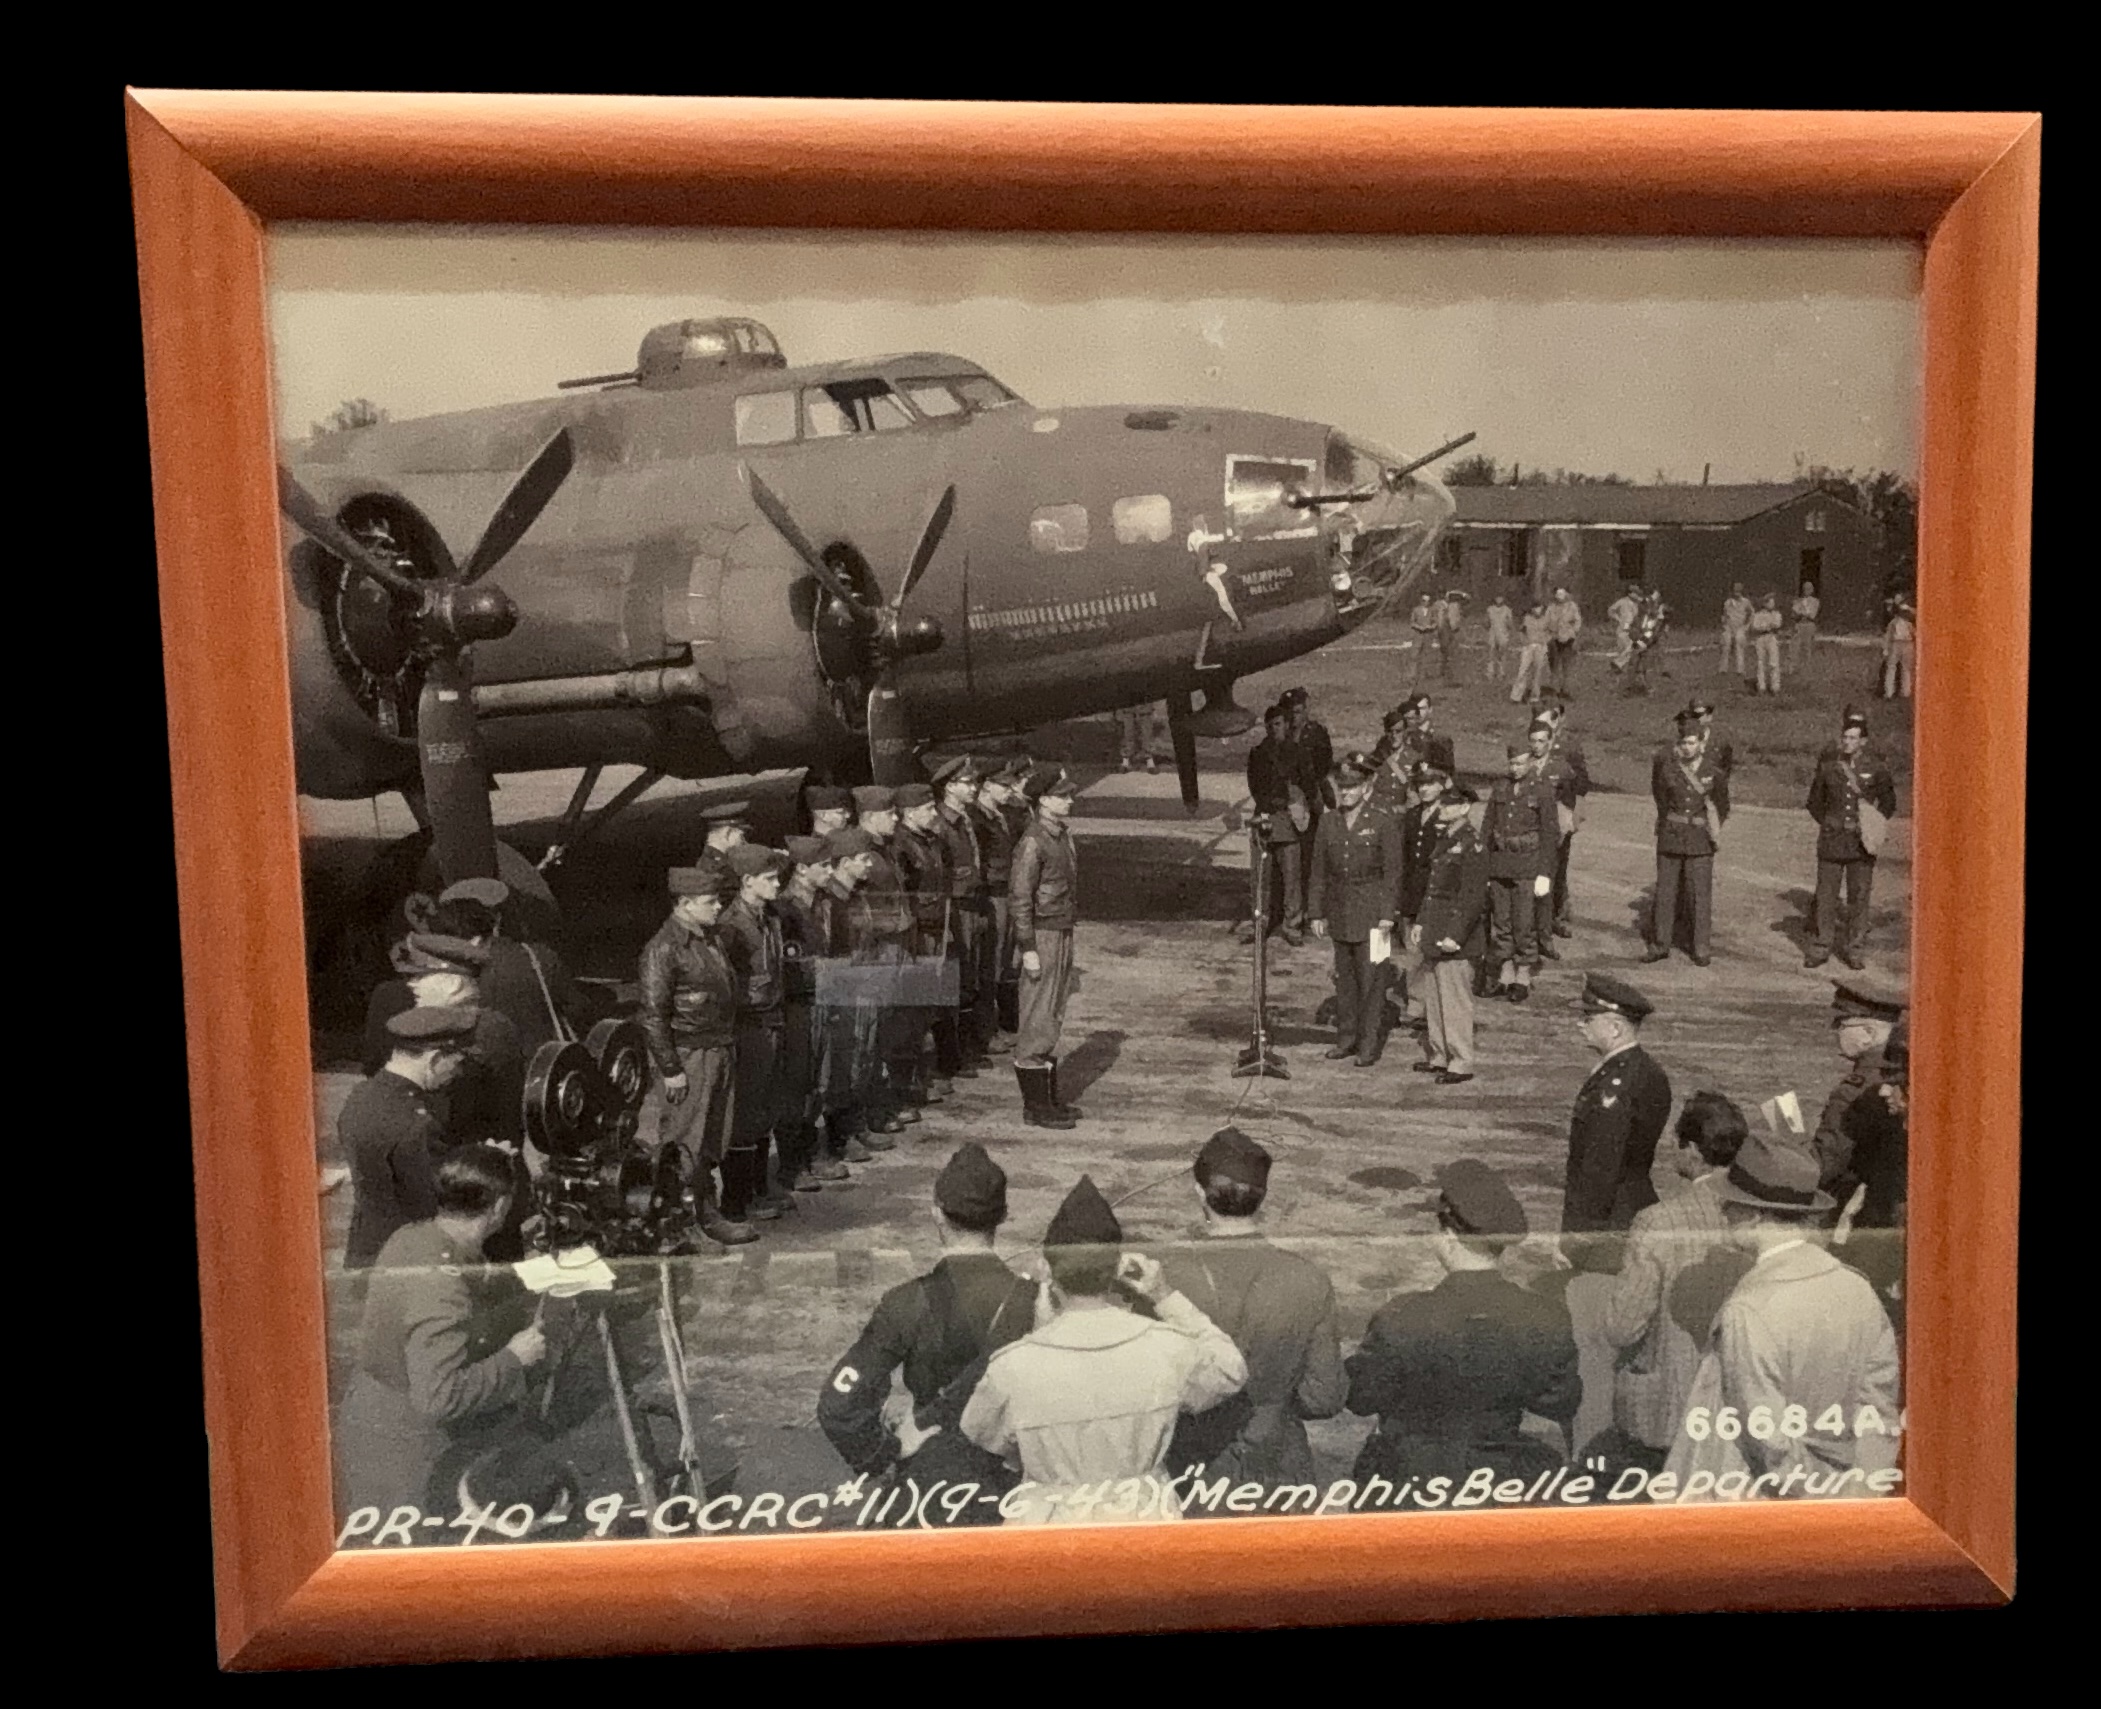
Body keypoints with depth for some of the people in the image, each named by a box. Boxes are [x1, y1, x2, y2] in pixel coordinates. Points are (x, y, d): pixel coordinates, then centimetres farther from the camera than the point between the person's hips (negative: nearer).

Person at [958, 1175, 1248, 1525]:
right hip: (1144, 1521, 1)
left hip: (1049, 1522, -1)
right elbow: (1231, 1372, 5)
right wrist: (1168, 1299, 4)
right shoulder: (1168, 1349, -16)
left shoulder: (1015, 1366, -19)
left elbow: (980, 1431, 2)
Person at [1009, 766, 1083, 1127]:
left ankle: (1050, 1099, 23)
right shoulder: (1033, 842, -16)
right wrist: (1028, 949, -20)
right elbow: (1019, 898, -18)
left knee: (1054, 1018, 14)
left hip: (1063, 934, 9)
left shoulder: (1063, 835, 12)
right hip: (1043, 935, -9)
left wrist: (1070, 931, 18)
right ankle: (1036, 1107, 3)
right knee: (1038, 1021, -4)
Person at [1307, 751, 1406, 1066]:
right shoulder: (1328, 825, 6)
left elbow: (1392, 873, -6)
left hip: (1372, 913, -4)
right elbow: (1319, 872, 10)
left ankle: (1368, 1043, 7)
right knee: (1344, 977, 12)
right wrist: (1317, 913, 7)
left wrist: (1387, 914, -10)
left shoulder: (1384, 824, -6)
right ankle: (1346, 1037, 22)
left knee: (1371, 978, -1)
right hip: (1340, 914, 4)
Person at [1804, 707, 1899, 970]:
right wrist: (1826, 823, 5)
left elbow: (1888, 803, 12)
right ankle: (1820, 948, 9)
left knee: (1859, 896, 4)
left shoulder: (1875, 769, 0)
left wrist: (1875, 828, 1)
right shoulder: (1828, 766, 1)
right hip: (1832, 841, 0)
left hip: (1861, 842, 0)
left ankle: (1853, 950, 13)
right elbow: (1815, 802, 14)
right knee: (1826, 895, 1)